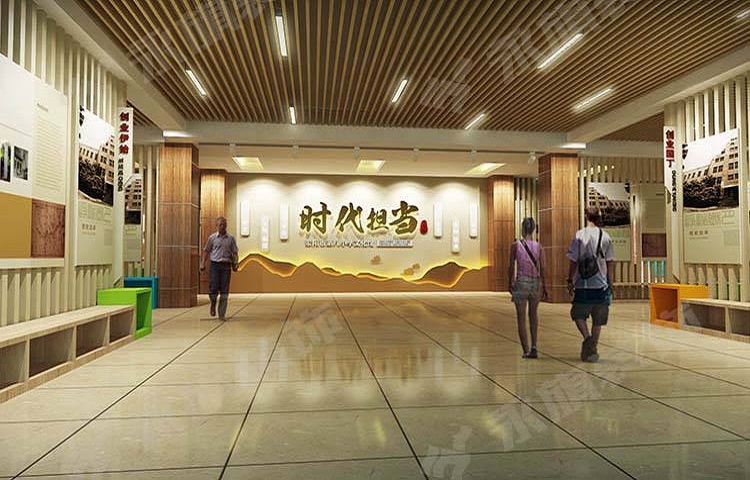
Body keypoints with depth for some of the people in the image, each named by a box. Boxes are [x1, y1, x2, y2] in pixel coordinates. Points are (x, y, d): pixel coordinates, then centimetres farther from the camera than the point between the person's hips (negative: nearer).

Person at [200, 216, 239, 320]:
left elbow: (234, 253, 9)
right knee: (213, 288, -6)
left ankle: (222, 314, 8)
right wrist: (203, 264, 3)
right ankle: (213, 305, 25)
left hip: (226, 266, 1)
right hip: (215, 265, -1)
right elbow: (206, 251, 9)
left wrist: (235, 264, -3)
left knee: (224, 291, 1)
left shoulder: (231, 239, 7)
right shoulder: (212, 237, 6)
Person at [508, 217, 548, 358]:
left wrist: (510, 284, 9)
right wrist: (544, 287, 7)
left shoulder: (515, 245, -6)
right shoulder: (538, 246, -2)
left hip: (520, 283, -2)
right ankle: (534, 346, 15)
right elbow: (542, 269, -2)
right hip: (535, 283, 2)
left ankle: (526, 351, 6)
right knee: (533, 314, 22)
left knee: (521, 318, 7)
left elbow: (511, 267, -4)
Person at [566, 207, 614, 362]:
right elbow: (609, 263, 4)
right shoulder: (605, 236, 2)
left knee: (578, 314, 12)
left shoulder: (579, 235, -4)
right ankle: (593, 349, 12)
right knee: (597, 320, 10)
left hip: (583, 285, -2)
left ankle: (587, 338, -10)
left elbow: (573, 262, -4)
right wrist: (610, 283, 11)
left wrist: (570, 281, 4)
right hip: (601, 285, 2)